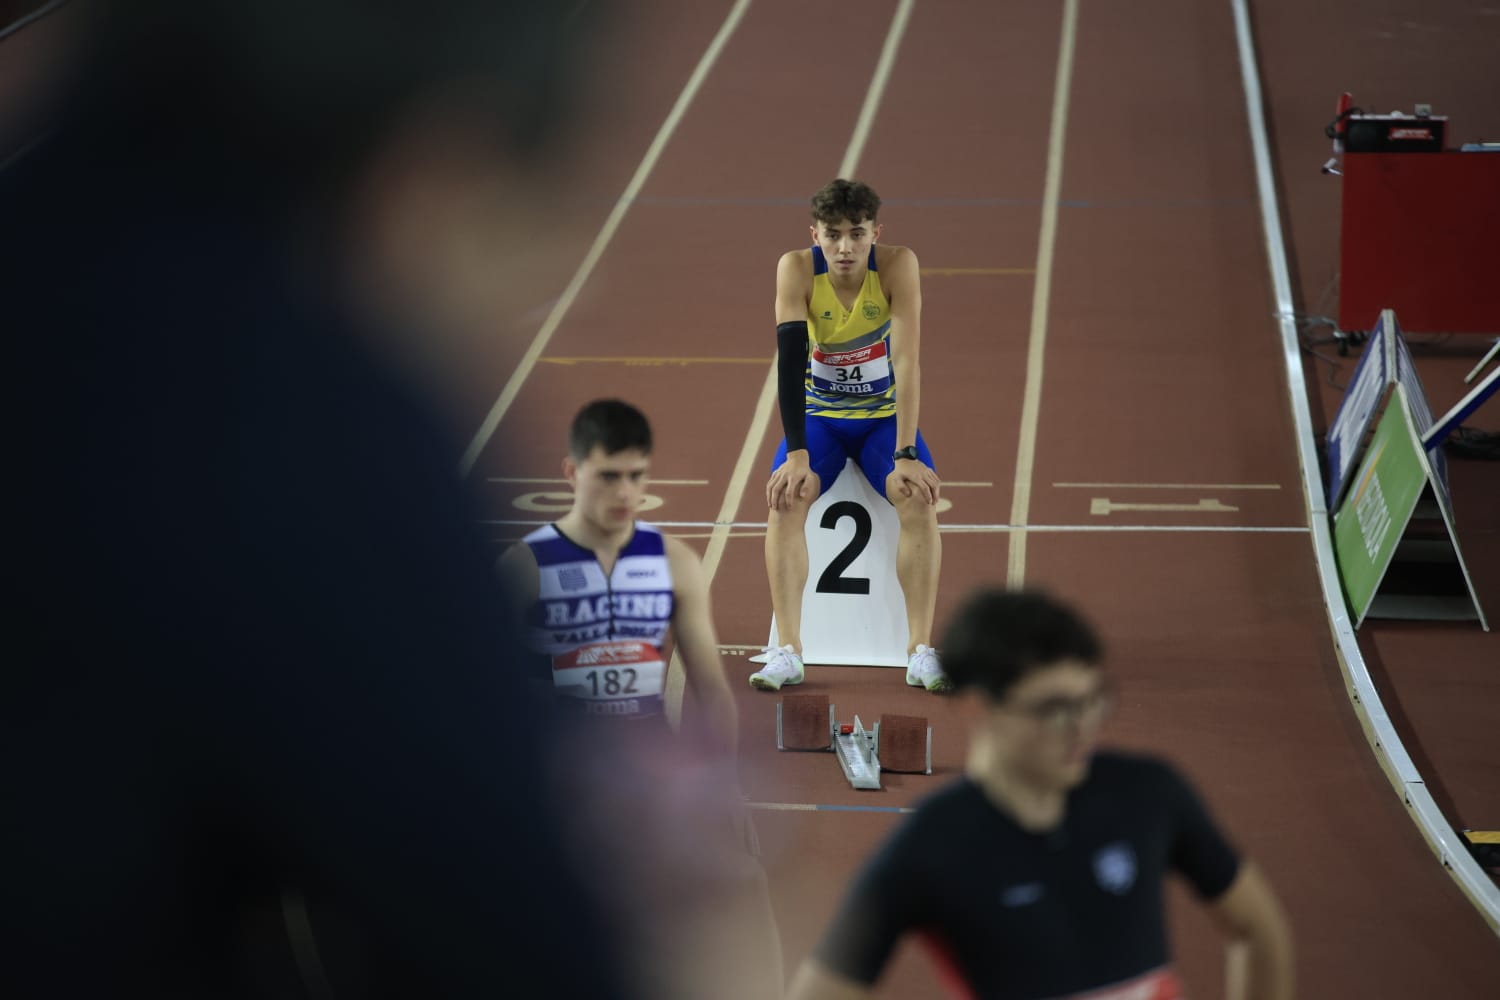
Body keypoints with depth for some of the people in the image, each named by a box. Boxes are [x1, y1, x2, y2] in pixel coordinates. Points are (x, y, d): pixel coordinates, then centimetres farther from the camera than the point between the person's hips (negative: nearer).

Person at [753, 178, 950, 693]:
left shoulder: (898, 265, -22)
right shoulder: (797, 269, -20)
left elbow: (907, 361, -27)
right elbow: (790, 362, -26)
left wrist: (906, 454, -34)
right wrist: (796, 454, -35)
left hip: (885, 415, 0)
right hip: (819, 416, 0)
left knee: (920, 499, -25)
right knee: (785, 497, -25)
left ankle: (921, 650, -18)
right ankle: (787, 651, -21)